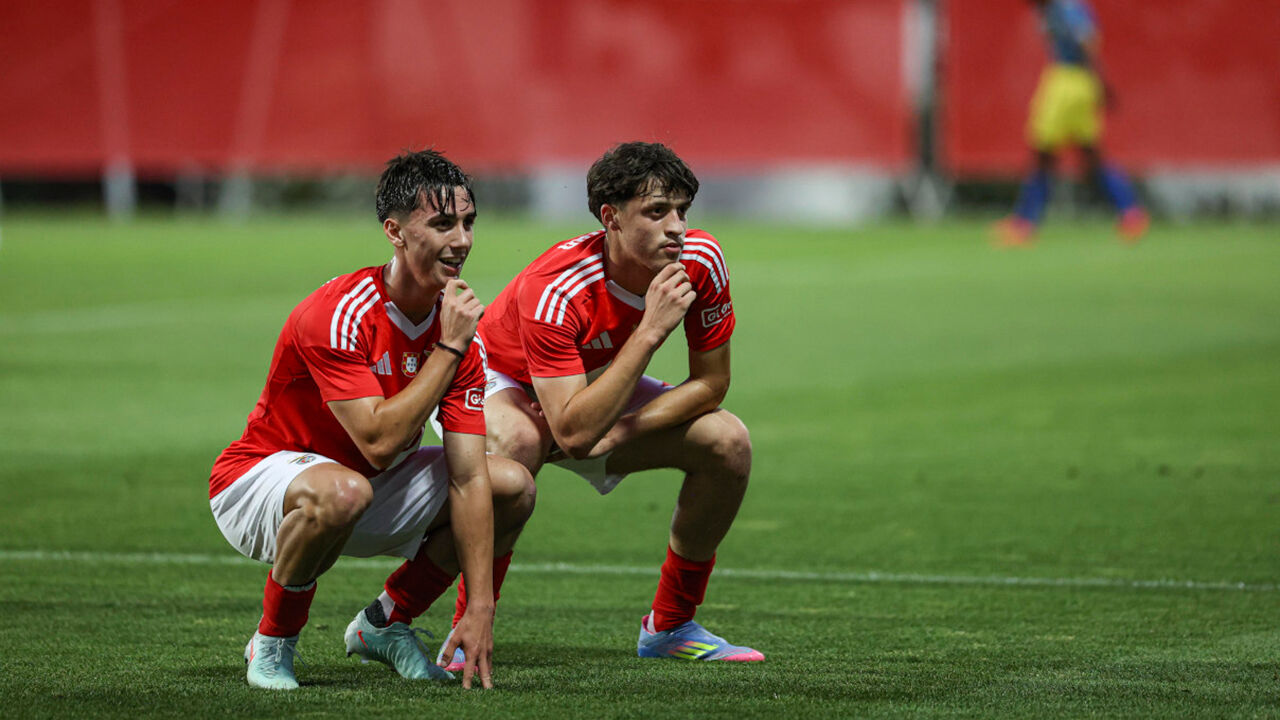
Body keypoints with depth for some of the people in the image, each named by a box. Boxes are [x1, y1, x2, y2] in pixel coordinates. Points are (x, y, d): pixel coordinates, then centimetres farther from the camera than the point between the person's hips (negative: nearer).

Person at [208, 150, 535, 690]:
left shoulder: (457, 329, -8)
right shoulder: (338, 315, -27)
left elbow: (468, 478, -12)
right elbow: (379, 442, -35)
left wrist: (479, 610, -19)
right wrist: (448, 350, -30)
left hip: (367, 487, 7)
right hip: (257, 479, -7)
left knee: (513, 487, -4)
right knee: (341, 492, -41)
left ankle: (384, 623, 11)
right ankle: (272, 645, -15)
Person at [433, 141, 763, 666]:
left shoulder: (700, 260, -23)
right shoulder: (555, 289, -39)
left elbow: (711, 382, -11)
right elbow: (574, 433, -44)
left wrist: (616, 432, -23)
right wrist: (650, 332, -46)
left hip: (600, 386, 6)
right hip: (502, 382, -6)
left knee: (728, 442, -13)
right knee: (517, 441, -40)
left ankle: (670, 625, 3)